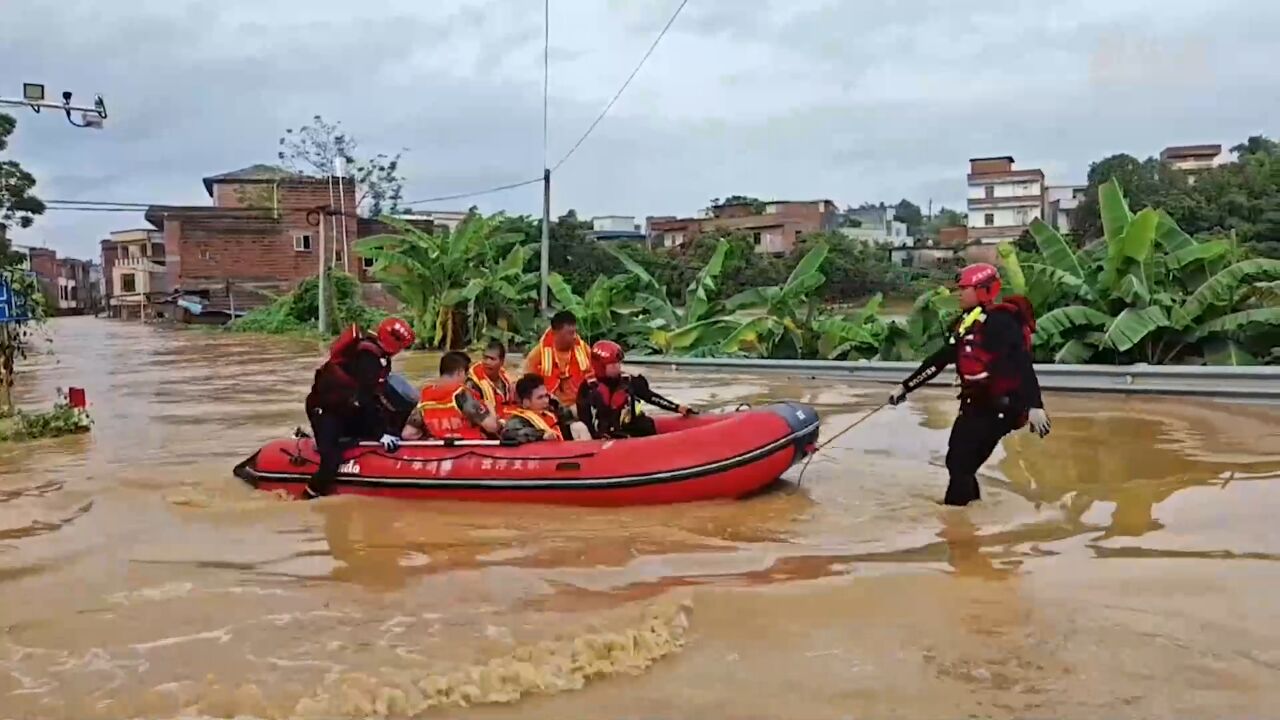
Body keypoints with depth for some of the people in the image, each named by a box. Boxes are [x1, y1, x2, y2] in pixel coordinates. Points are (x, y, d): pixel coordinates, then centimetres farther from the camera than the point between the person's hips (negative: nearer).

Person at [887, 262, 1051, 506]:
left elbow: (1023, 365, -23)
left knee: (961, 466, -11)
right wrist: (904, 387, 18)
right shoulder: (967, 322, 12)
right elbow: (939, 360, 17)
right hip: (975, 405, 9)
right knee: (958, 464, 8)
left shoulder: (1001, 322, -15)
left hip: (999, 407, -9)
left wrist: (1035, 406, -31)